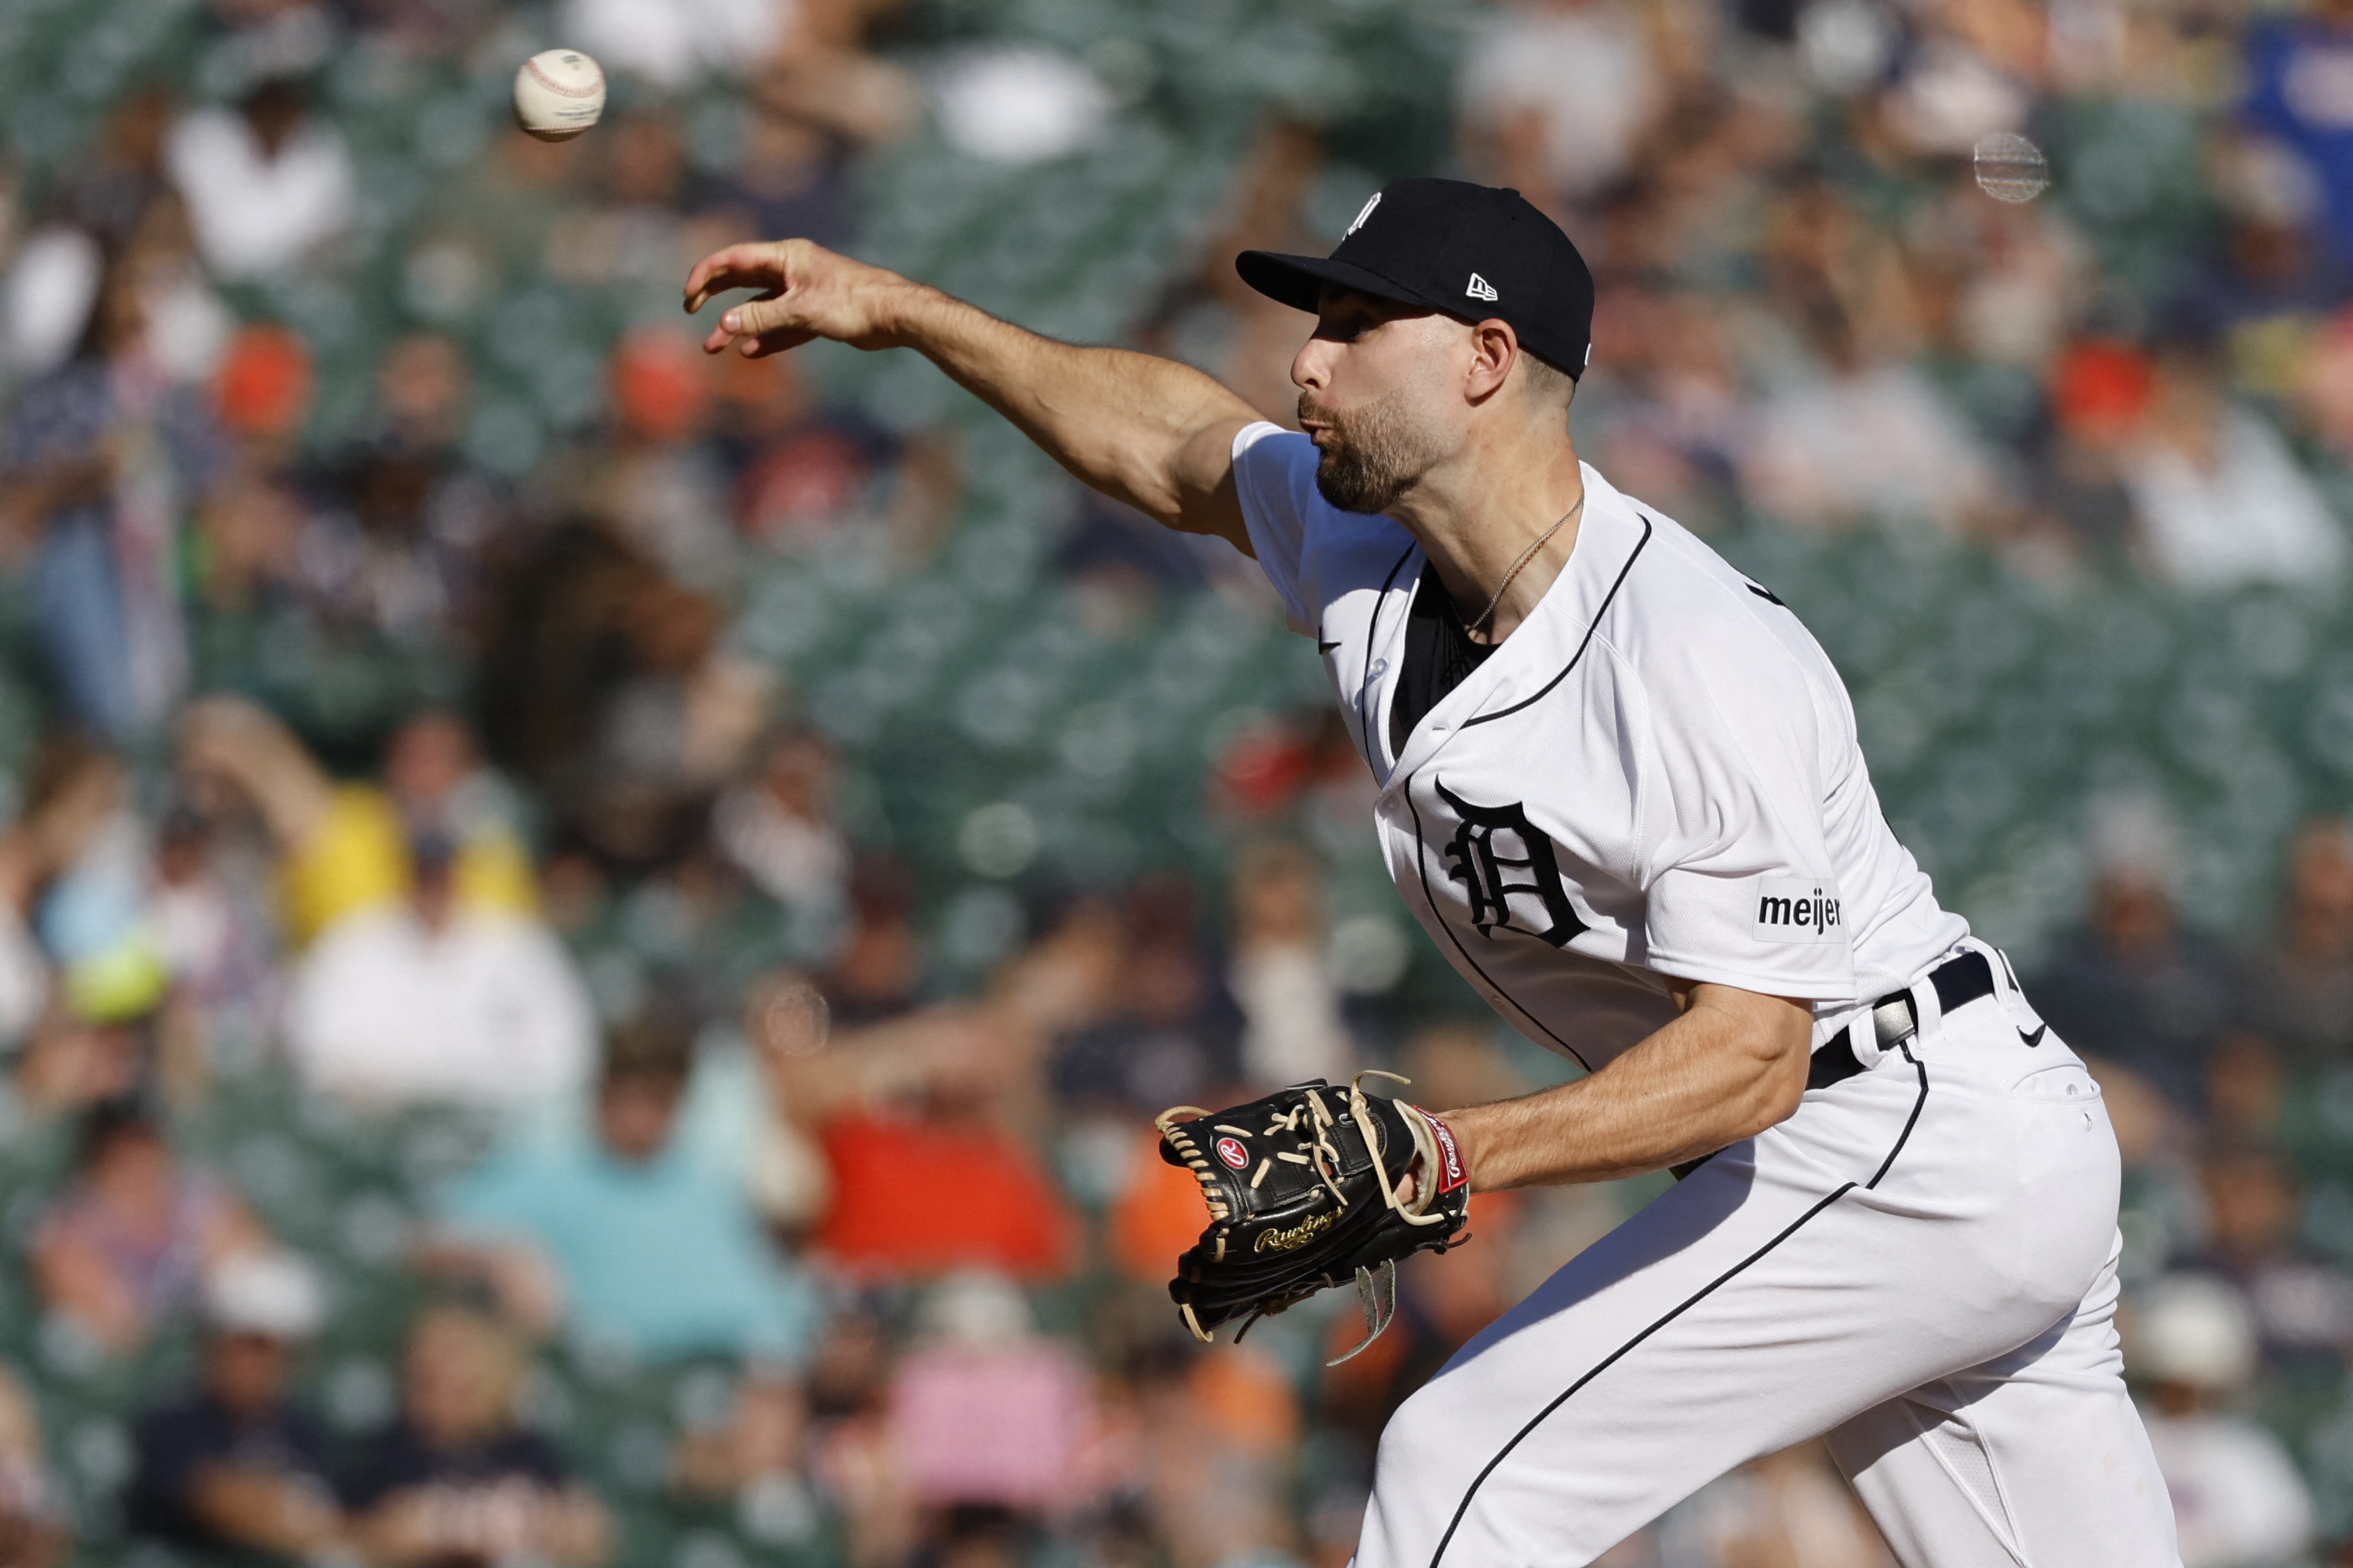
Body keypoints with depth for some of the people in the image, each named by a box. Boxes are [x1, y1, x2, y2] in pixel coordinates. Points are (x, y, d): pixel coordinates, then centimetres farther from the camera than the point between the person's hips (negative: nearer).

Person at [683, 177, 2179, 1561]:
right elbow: (1181, 444, 23)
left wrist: (1450, 1153, -38)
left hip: (1887, 1149, -9)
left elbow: (1750, 1057, -28)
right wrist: (904, 312, 19)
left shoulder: (1706, 661, -25)